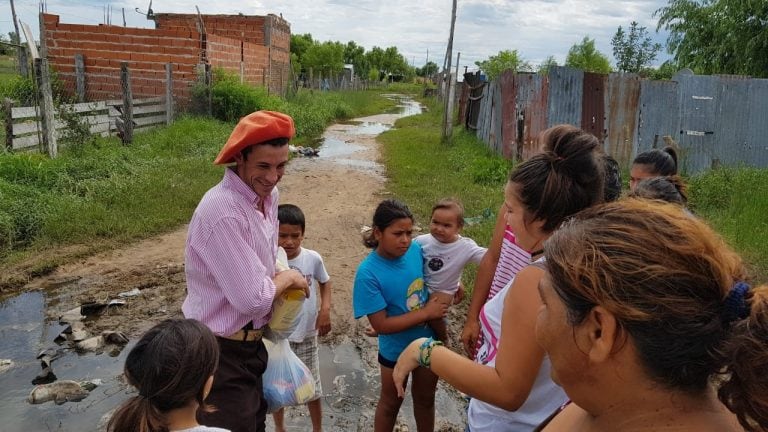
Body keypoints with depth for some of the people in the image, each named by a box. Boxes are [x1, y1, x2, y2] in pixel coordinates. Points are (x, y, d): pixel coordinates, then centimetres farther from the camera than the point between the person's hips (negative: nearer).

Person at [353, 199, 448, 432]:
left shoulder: (416, 249, -16)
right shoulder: (368, 273, -29)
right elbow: (381, 325, -27)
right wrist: (426, 313, -25)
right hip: (396, 350, -4)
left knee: (425, 399, 26)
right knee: (391, 403, 22)